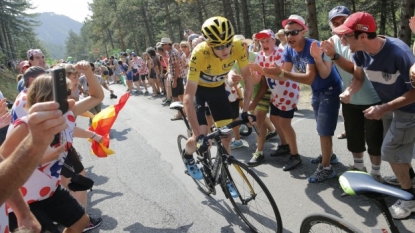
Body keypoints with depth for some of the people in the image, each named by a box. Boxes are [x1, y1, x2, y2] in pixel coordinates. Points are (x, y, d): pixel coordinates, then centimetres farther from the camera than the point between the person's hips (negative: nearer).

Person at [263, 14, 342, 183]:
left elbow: (309, 78, -38)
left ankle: (326, 168, 8)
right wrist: (265, 72, -27)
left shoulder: (312, 47, -29)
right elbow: (283, 75, -10)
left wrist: (282, 73, -47)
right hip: (316, 91, 8)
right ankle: (328, 155, 42)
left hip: (330, 90, -8)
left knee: (324, 131, -5)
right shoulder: (289, 49, -7)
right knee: (322, 129, 22)